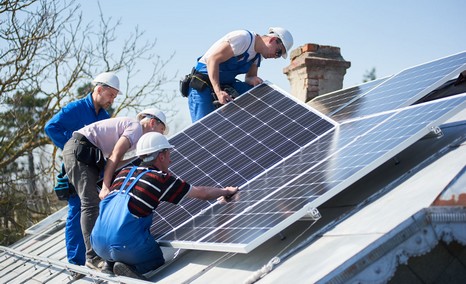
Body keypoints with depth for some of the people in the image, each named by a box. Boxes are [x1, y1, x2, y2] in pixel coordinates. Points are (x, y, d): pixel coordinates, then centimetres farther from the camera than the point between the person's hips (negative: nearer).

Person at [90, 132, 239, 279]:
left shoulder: (124, 172, 14)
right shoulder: (161, 179, -3)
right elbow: (202, 193, 7)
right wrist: (225, 191, 27)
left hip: (98, 244, 6)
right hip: (126, 244, -6)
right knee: (159, 260, 20)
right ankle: (130, 267, -7)